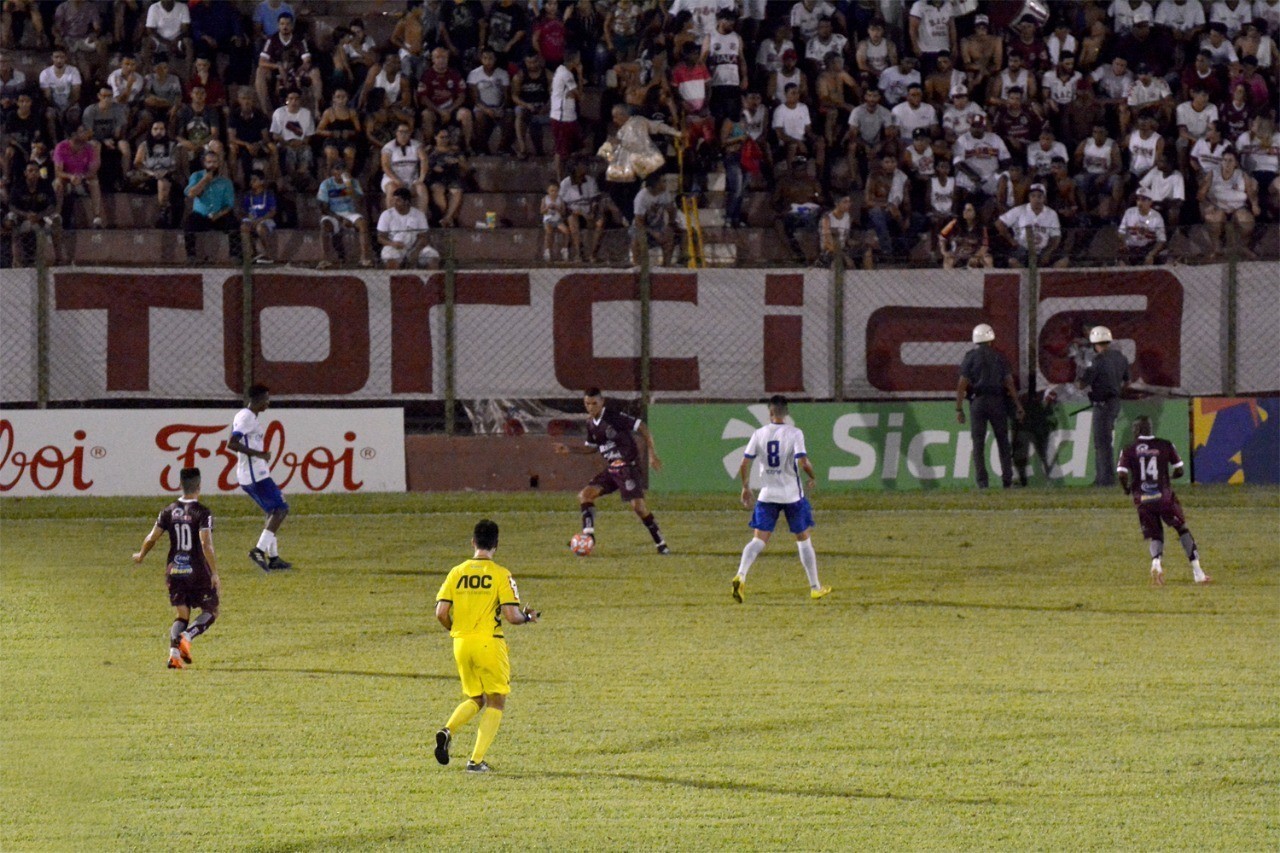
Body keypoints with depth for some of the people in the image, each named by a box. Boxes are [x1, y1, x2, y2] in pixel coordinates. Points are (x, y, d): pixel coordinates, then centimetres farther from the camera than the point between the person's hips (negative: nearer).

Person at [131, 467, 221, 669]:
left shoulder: (169, 511, 3)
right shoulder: (203, 513, -11)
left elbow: (151, 538, 5)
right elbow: (206, 544, -20)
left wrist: (141, 556, 26)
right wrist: (215, 574, -18)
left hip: (174, 571, 4)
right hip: (197, 571, -4)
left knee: (181, 616, 10)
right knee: (210, 611, 10)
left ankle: (174, 652, -14)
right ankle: (186, 637, -17)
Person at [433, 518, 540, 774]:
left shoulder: (456, 572, 3)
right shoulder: (500, 575, -8)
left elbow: (441, 613, -1)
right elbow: (511, 615, -13)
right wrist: (527, 617, 9)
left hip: (461, 644, 4)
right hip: (489, 643, -4)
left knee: (475, 699, 21)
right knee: (496, 702, 8)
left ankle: (447, 731, -6)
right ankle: (476, 760, -1)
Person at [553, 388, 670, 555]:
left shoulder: (615, 417, -16)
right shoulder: (591, 423, 8)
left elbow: (643, 430, -14)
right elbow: (591, 447, 24)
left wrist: (652, 455, -18)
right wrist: (570, 449, 9)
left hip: (628, 467, -8)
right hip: (611, 469, 8)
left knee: (638, 505, -15)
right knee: (584, 495, -5)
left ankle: (661, 544, -3)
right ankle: (588, 535, -5)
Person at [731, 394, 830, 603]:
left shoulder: (759, 434, 0)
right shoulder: (794, 433, -8)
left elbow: (744, 464, -1)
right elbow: (802, 462, -18)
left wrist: (746, 487, 13)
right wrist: (812, 477, 1)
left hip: (767, 494, 2)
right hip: (792, 495, -2)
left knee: (758, 540, 1)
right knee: (804, 540, 12)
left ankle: (741, 576, -23)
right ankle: (815, 587, 18)